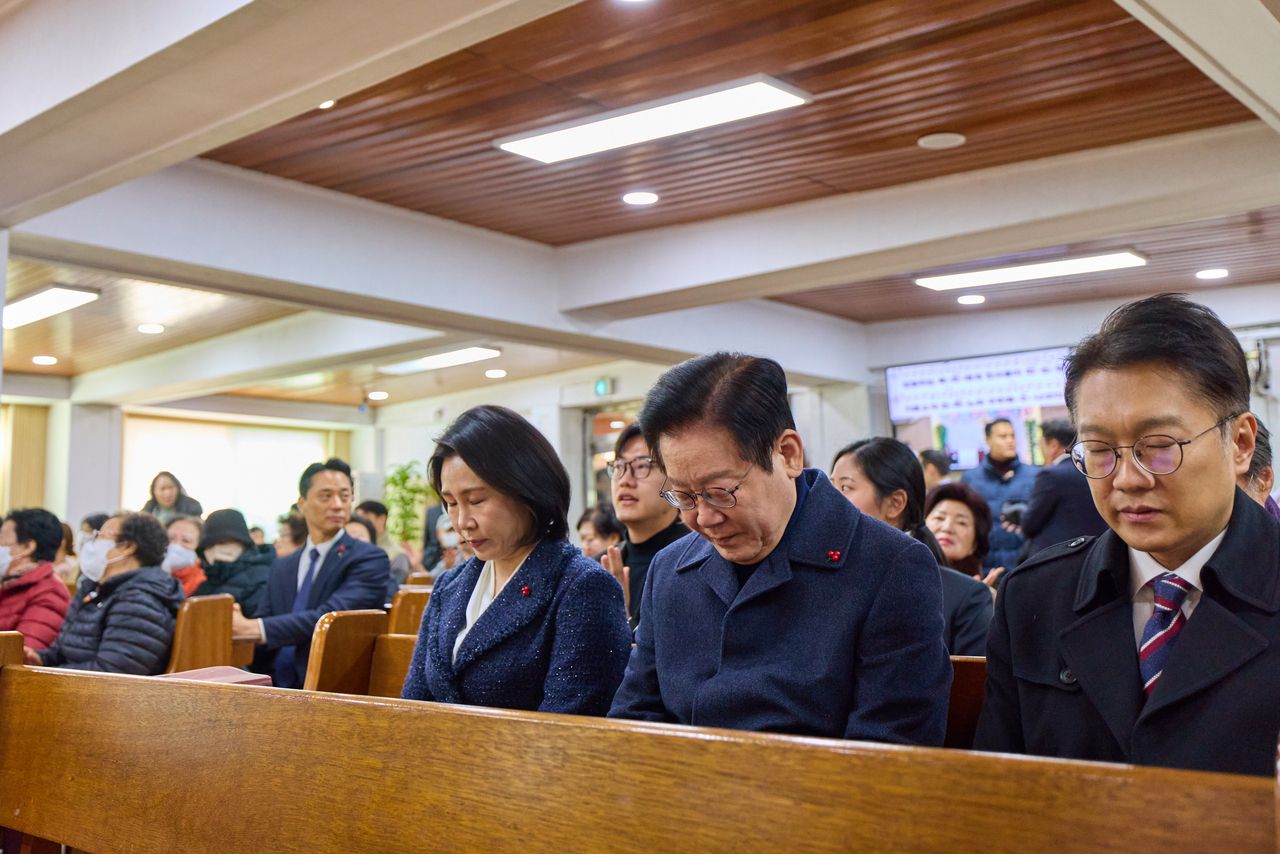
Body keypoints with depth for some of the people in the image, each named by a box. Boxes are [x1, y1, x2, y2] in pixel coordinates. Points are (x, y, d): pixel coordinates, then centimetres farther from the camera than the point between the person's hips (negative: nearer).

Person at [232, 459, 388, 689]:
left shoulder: (370, 559, -3)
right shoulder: (282, 567, 18)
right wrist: (237, 623, -10)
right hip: (276, 688, 5)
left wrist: (255, 628, -22)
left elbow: (331, 616, -17)